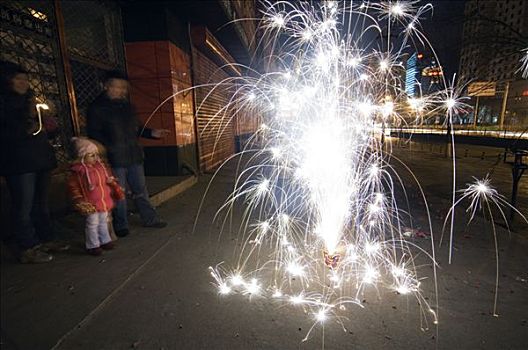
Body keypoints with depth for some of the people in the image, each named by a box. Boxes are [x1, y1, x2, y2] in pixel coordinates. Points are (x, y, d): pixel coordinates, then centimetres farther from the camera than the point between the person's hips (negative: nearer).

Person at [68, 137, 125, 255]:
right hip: (91, 204, -6)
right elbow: (73, 186, -10)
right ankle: (92, 245, 17)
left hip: (104, 201, 6)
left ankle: (105, 241, 32)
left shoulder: (100, 166, 4)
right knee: (92, 224, 3)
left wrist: (116, 189, 11)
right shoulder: (78, 171, -14)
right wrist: (79, 200, -14)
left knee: (103, 222, 18)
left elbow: (109, 179, 15)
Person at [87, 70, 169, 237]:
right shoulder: (97, 107, -4)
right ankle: (121, 226, 20)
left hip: (134, 155, 6)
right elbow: (93, 133, -8)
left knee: (140, 190, 13)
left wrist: (152, 133, 7)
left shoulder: (127, 105, 15)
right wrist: (108, 148, -23)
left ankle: (149, 218, 24)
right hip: (115, 159, -6)